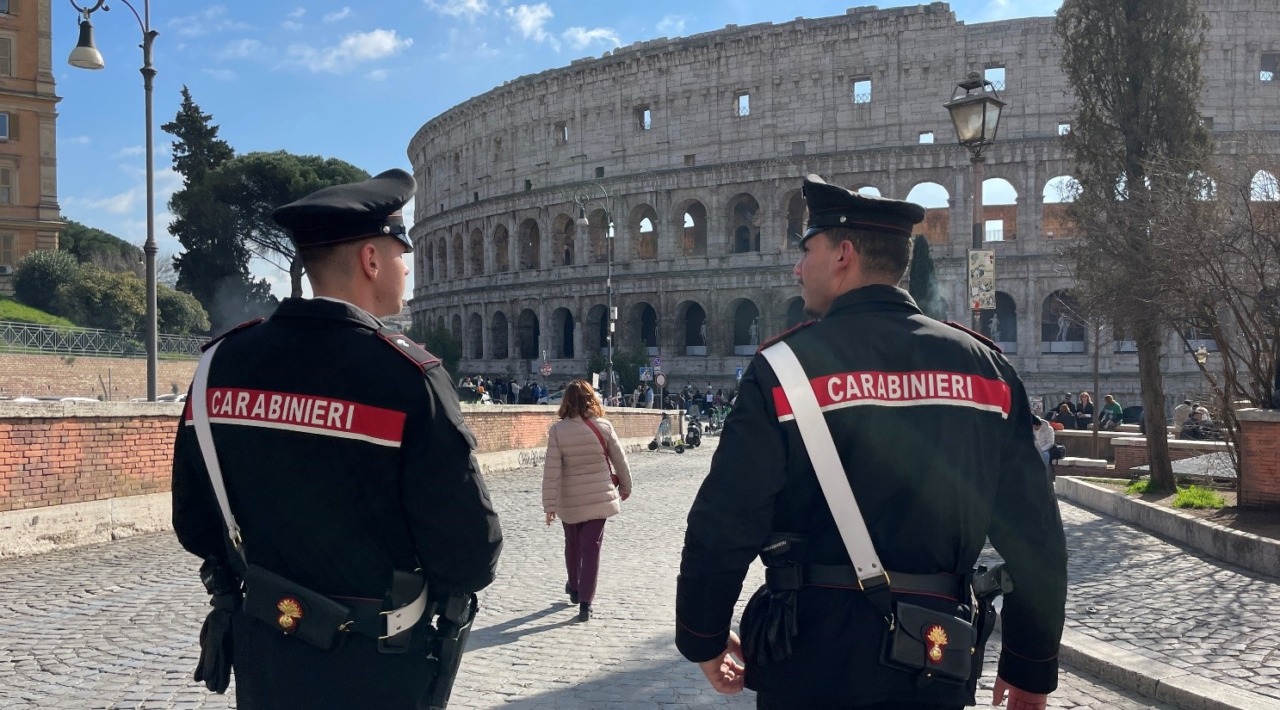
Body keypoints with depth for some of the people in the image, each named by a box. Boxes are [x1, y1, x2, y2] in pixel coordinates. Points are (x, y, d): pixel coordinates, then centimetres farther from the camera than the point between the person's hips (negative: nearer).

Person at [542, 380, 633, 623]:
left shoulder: (558, 430, -11)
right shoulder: (603, 426, -8)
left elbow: (551, 470, -12)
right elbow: (620, 461, 2)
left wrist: (549, 504, -6)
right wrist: (625, 487, 18)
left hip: (570, 501, 0)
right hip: (599, 498, 0)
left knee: (573, 546, 21)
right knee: (591, 548, 3)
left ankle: (574, 589, 40)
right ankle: (585, 603, 0)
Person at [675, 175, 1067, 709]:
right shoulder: (986, 367, 0)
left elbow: (723, 524, -11)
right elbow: (1035, 531, 0)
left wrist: (703, 639, 4)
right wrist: (1032, 666, 11)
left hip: (813, 653, -2)